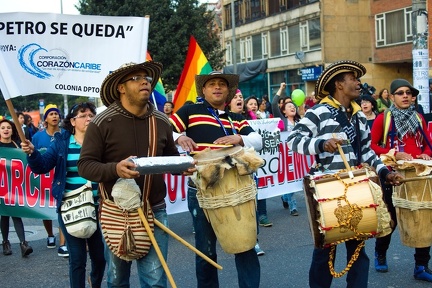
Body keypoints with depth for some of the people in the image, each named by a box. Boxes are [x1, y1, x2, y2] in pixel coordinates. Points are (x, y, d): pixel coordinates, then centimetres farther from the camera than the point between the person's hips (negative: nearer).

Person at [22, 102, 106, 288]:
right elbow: (42, 166, -2)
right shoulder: (61, 142, 2)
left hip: (97, 208, 1)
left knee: (100, 255, 12)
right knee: (77, 258, 5)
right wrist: (32, 153, -20)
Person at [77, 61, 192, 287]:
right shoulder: (102, 122, -11)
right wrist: (115, 168, -31)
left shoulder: (161, 121, 2)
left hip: (154, 211, 2)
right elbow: (85, 165, -12)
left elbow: (172, 158, 14)